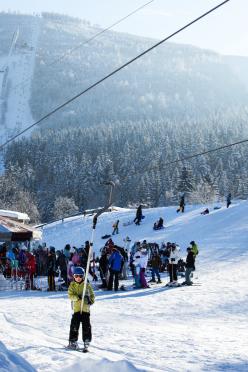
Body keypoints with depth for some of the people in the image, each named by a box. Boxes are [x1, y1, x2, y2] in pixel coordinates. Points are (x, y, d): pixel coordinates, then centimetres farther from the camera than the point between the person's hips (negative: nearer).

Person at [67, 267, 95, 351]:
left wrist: (91, 301, -10)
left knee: (86, 326, 2)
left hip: (85, 308, 1)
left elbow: (92, 295, 9)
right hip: (76, 308, -1)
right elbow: (70, 296, -8)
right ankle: (73, 342, 9)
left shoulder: (87, 285, 4)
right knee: (74, 325, -1)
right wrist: (78, 297, -24)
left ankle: (87, 341, 12)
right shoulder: (72, 285, 3)